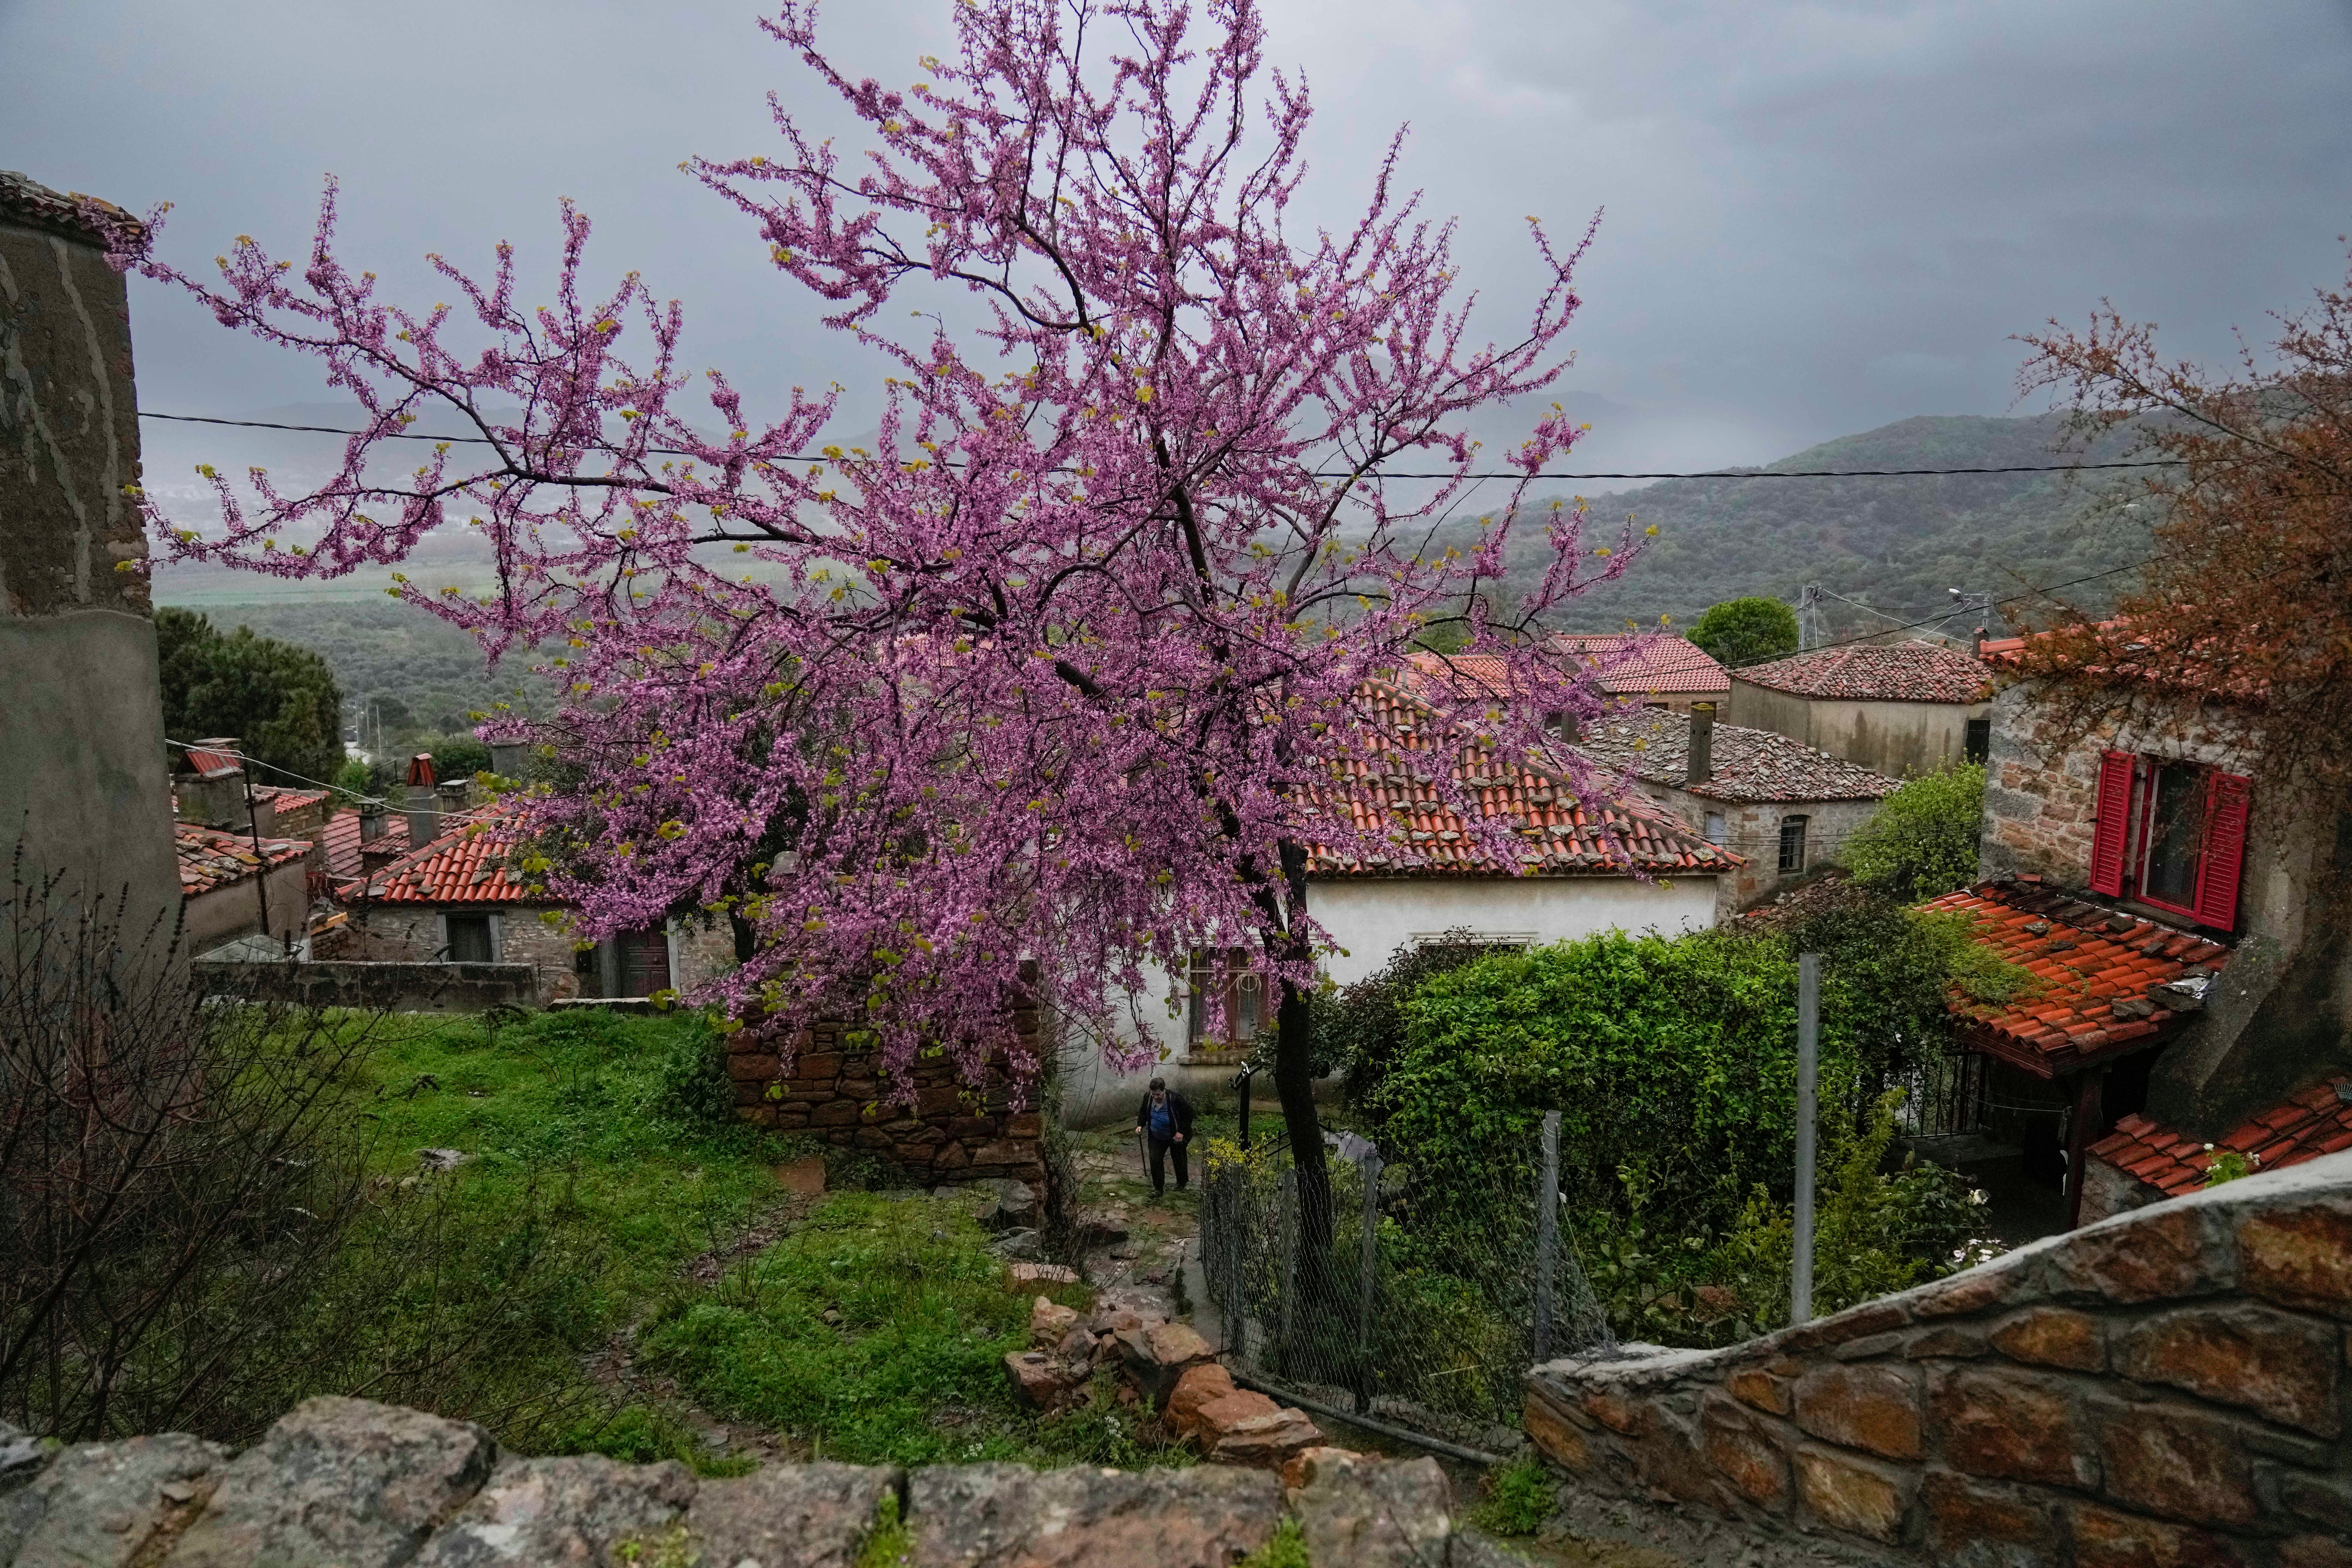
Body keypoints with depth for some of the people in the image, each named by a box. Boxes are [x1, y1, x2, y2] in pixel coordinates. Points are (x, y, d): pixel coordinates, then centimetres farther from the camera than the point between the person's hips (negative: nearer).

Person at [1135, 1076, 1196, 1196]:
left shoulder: (1175, 1099, -31)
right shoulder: (1148, 1097, -16)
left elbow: (1189, 1113, -20)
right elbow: (1143, 1112, 5)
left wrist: (1182, 1132, -24)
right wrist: (1140, 1125, -11)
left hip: (1176, 1136, -3)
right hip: (1157, 1137, 3)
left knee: (1179, 1160, 15)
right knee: (1155, 1160, -4)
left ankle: (1182, 1184, 39)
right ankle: (1158, 1188, 11)